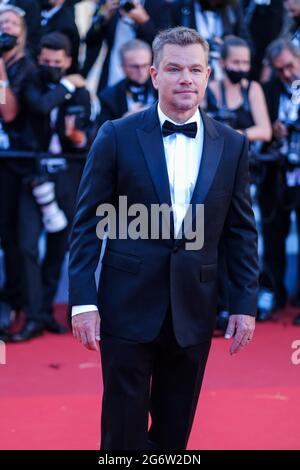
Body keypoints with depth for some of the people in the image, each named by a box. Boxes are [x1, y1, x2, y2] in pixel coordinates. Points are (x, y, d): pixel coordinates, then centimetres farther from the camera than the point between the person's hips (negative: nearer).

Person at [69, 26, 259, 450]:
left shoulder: (232, 145, 4)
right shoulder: (117, 137, -3)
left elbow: (242, 230, 8)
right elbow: (88, 223, -2)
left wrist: (245, 303, 3)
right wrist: (83, 300, -8)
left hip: (194, 311, 3)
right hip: (129, 305, -2)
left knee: (174, 430, 13)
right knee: (124, 430, 2)